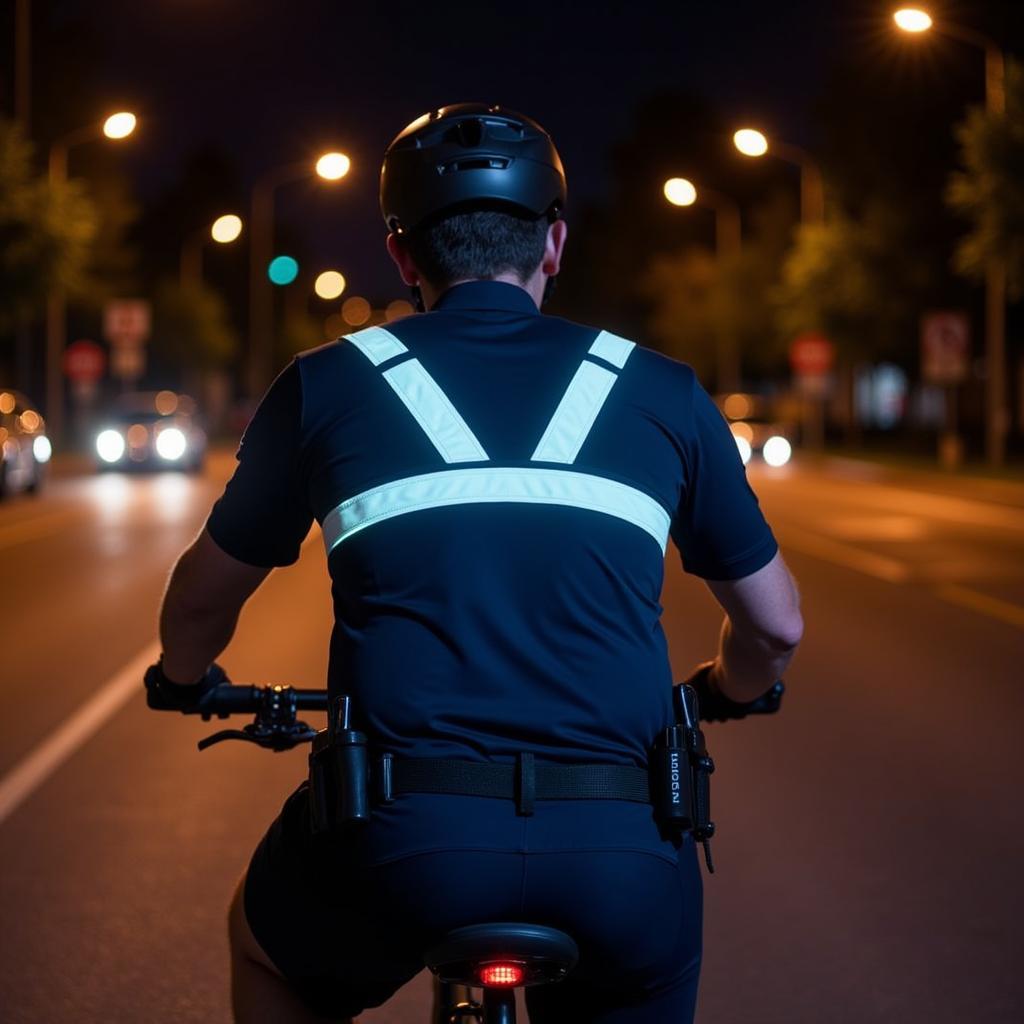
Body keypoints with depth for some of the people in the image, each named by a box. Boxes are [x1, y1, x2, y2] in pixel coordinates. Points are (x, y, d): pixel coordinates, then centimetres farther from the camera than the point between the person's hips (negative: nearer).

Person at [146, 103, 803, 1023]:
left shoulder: (325, 386, 10)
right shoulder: (663, 393, 12)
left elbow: (202, 601, 22)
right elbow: (775, 628, 20)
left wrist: (184, 681, 45)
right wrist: (725, 692, 43)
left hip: (401, 844, -1)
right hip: (623, 860, 1)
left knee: (268, 950, 32)